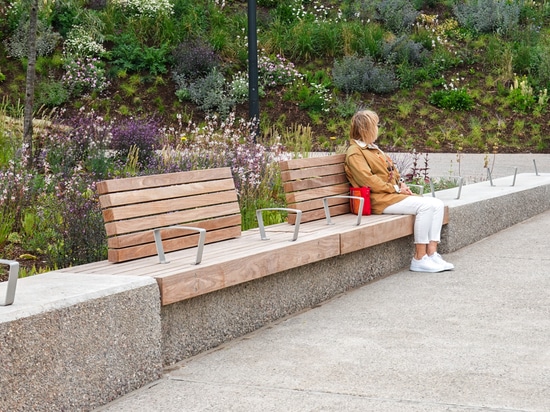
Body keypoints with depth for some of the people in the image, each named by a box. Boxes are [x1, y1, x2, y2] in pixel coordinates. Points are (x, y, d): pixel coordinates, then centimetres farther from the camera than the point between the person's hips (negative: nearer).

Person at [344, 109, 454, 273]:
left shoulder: (373, 149, 24)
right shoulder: (355, 153, -7)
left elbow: (392, 170, 26)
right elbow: (368, 180, -17)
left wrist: (402, 184, 6)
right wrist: (396, 189, -13)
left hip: (394, 193, 10)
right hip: (381, 199, -10)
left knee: (437, 204, -7)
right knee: (425, 205, -26)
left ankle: (431, 253, -11)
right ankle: (419, 259, -21)